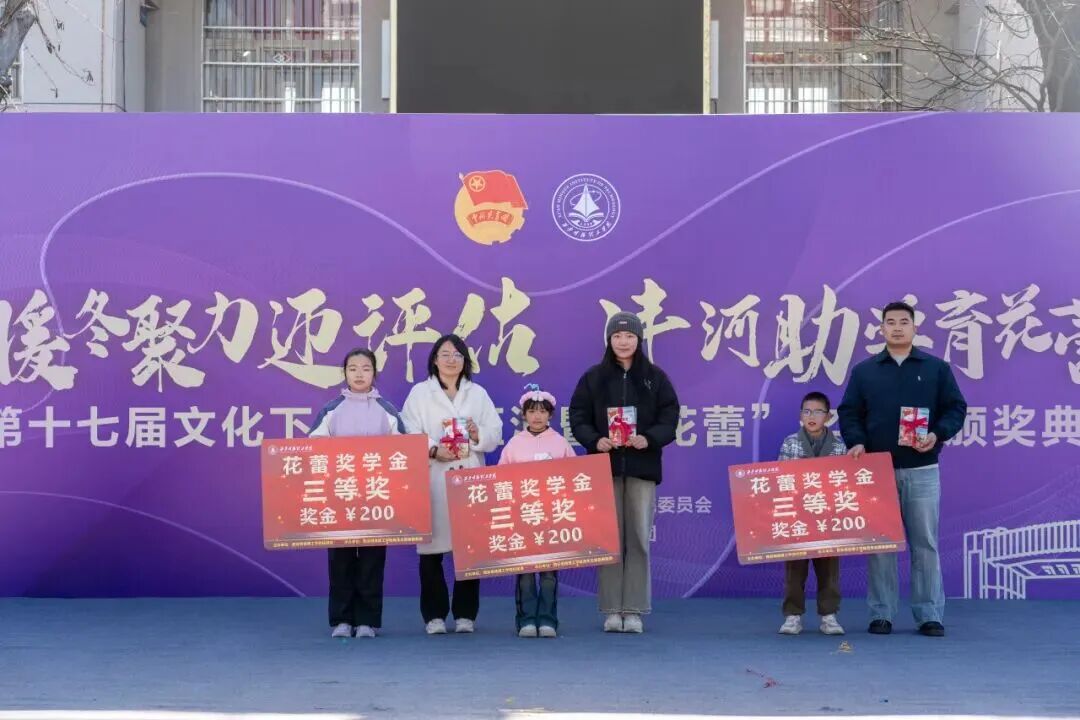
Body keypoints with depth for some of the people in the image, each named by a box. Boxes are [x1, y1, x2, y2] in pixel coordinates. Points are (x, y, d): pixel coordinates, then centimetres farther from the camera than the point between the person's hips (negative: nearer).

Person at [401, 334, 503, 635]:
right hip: (432, 480, -2)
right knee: (432, 546, -3)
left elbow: (495, 434, 9)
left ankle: (465, 614, 10)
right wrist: (433, 450, -16)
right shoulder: (420, 393, 8)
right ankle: (434, 615, 6)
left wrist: (477, 434, -11)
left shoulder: (478, 393, 15)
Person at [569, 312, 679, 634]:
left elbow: (669, 417, 3)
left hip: (642, 466, 0)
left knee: (638, 538, -1)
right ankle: (611, 609, 6)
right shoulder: (593, 377, 6)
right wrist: (594, 440, -13)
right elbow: (578, 417, 5)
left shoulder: (655, 377, 6)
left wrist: (650, 439, -14)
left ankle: (634, 610, 5)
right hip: (605, 466, 0)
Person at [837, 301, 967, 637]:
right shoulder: (863, 371, 9)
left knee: (925, 543, 1)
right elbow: (848, 413, 9)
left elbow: (956, 408, 6)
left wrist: (938, 435, -12)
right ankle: (881, 613, 7)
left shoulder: (937, 368, 7)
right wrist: (856, 442, -9)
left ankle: (930, 615, 7)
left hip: (922, 471, 0)